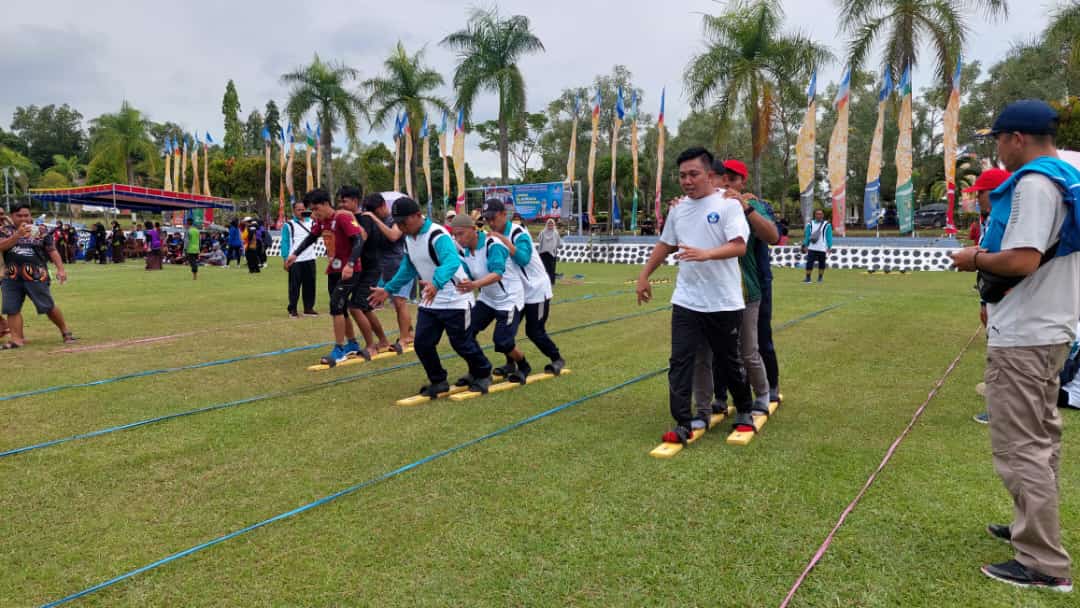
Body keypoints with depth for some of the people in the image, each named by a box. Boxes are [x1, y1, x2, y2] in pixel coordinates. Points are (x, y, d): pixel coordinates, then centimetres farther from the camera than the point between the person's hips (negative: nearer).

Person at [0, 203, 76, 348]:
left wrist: (60, 269, -7)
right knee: (12, 309, 1)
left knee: (48, 307, 2)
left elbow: (52, 251, 3)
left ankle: (65, 330, 20)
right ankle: (17, 339, 8)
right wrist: (18, 234, -22)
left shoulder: (41, 231, 4)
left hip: (36, 276, -2)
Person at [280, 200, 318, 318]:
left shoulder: (311, 222, 12)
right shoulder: (288, 225, -1)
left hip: (310, 259, 4)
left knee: (310, 284, 6)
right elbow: (284, 243, -2)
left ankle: (309, 308, 15)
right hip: (295, 260, -4)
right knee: (294, 285, -1)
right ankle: (292, 309, 7)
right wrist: (285, 260, -9)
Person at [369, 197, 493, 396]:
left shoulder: (437, 235, -24)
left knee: (462, 344, 3)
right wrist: (388, 290, 14)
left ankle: (483, 374, 29)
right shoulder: (408, 237, 4)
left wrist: (436, 284, -60)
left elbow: (451, 262, -42)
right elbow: (408, 268, 18)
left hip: (455, 300, -7)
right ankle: (438, 381, 21)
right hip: (429, 301, 7)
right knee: (422, 343, 1)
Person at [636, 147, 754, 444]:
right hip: (685, 302, 4)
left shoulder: (728, 204, -9)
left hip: (724, 303, -4)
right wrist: (644, 276, 20)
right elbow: (664, 245, 20)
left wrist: (705, 254, -35)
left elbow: (739, 246, -20)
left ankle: (744, 412, 35)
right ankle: (683, 425, 5)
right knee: (680, 362, -2)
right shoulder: (677, 209, 8)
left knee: (729, 362, 12)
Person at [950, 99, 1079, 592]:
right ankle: (1034, 528, 34)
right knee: (1040, 437, 20)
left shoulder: (1033, 183, -19)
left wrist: (975, 258, -11)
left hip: (1023, 337, -11)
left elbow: (1022, 260, -28)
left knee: (1020, 446, -5)